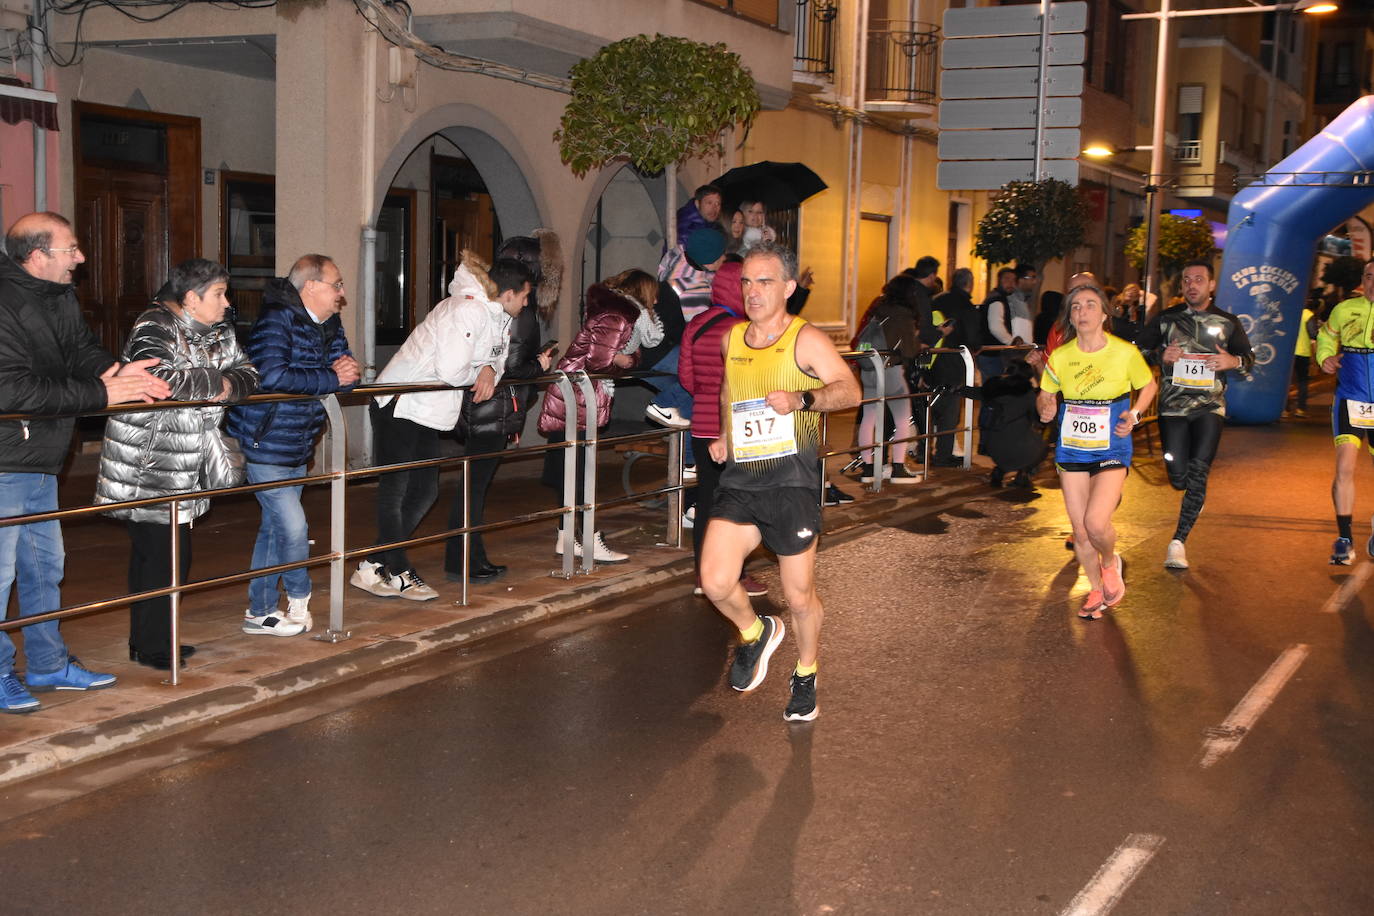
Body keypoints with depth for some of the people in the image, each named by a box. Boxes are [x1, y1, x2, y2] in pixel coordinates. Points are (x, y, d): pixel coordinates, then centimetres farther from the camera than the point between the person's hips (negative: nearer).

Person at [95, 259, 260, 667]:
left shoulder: (219, 332, 11)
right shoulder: (155, 328, -16)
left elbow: (247, 373, 9)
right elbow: (159, 377, -32)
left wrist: (232, 384, -14)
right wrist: (216, 382, -20)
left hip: (185, 469, 9)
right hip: (146, 464, -9)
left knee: (173, 554, 13)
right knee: (159, 554, -5)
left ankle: (150, 641, 24)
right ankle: (151, 647, 6)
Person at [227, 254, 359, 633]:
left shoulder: (330, 325, 7)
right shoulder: (277, 320, -20)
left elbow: (347, 376, 3)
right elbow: (272, 376, -34)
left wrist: (348, 370, -22)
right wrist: (332, 378, -26)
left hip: (297, 449, 9)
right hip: (263, 445, -9)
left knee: (274, 528, 14)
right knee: (293, 527, -9)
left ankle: (260, 612, 24)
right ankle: (298, 598, 14)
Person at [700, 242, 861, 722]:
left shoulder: (806, 340, -7)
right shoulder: (732, 338, 11)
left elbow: (850, 390, -17)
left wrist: (801, 399, -34)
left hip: (791, 482, -4)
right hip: (740, 479, 4)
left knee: (800, 597, 5)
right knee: (716, 583, -11)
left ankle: (805, 674, 33)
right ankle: (756, 633, 22)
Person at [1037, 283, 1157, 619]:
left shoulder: (1126, 353, -10)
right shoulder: (1060, 357, -4)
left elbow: (1148, 385, 7)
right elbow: (1046, 394, 10)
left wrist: (1134, 414, -9)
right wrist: (1046, 409, -13)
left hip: (1111, 450, -3)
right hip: (1071, 449, 3)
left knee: (1096, 523, -19)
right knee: (1080, 530, 6)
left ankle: (1111, 563, 16)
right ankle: (1096, 590, 30)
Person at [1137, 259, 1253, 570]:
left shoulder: (1227, 322, 7)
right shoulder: (1165, 319, 5)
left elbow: (1249, 358, 15)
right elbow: (1137, 352, 8)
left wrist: (1233, 361, -9)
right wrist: (1160, 356, -12)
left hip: (1210, 406, -1)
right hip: (1173, 407, 1)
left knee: (1198, 473, -14)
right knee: (1179, 478, -1)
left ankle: (1179, 541, -9)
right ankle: (1196, 496, 38)